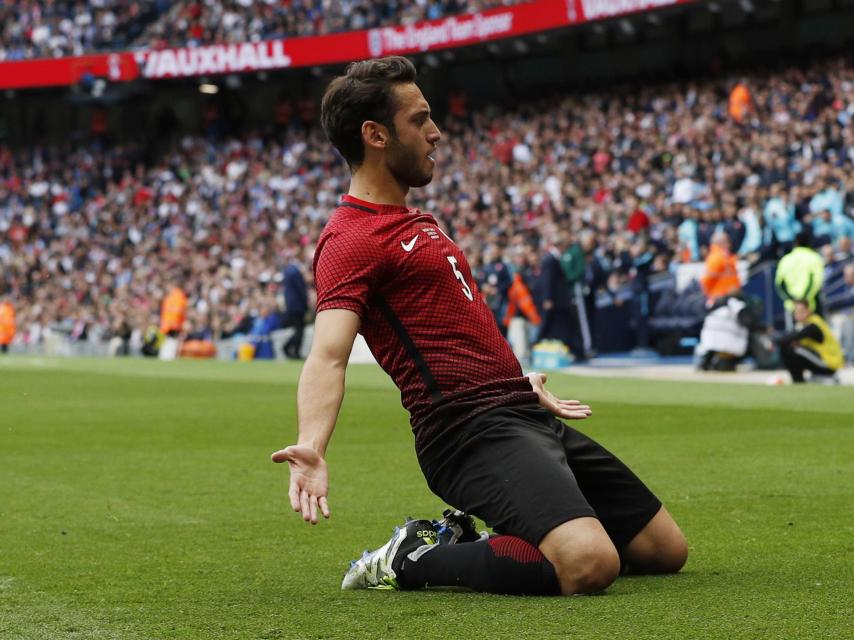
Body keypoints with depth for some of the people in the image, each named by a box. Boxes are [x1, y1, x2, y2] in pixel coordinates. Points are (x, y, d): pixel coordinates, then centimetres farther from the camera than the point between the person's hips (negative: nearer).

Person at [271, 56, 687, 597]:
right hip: (475, 431, -10)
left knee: (666, 549, 11)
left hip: (525, 414, 10)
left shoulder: (415, 223, 21)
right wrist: (312, 447, -43)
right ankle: (414, 559, -9)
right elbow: (329, 354, -25)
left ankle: (474, 538, 16)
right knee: (589, 565, -31)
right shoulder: (350, 239, -11)